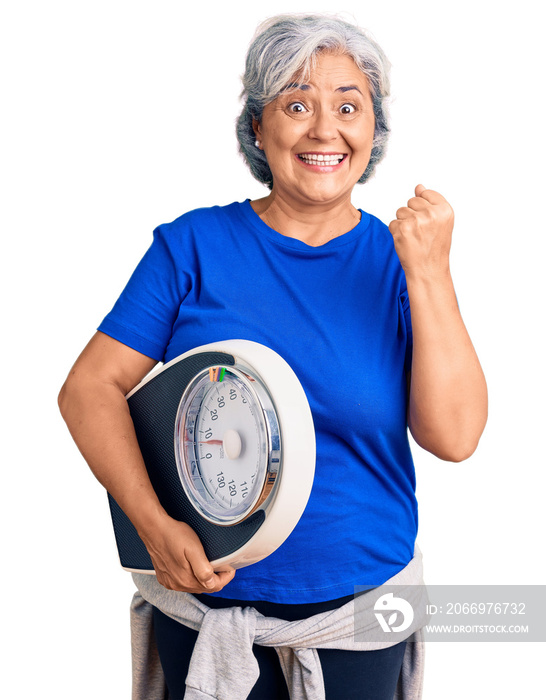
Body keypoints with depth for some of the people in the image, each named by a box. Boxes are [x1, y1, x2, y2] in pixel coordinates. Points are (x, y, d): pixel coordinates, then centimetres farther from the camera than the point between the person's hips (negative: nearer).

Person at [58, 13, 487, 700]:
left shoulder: (400, 262, -4)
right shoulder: (193, 245, -6)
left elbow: (454, 436, -13)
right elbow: (89, 387, -8)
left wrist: (429, 272, -20)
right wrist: (154, 525, -21)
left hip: (359, 599, 1)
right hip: (204, 591, 0)